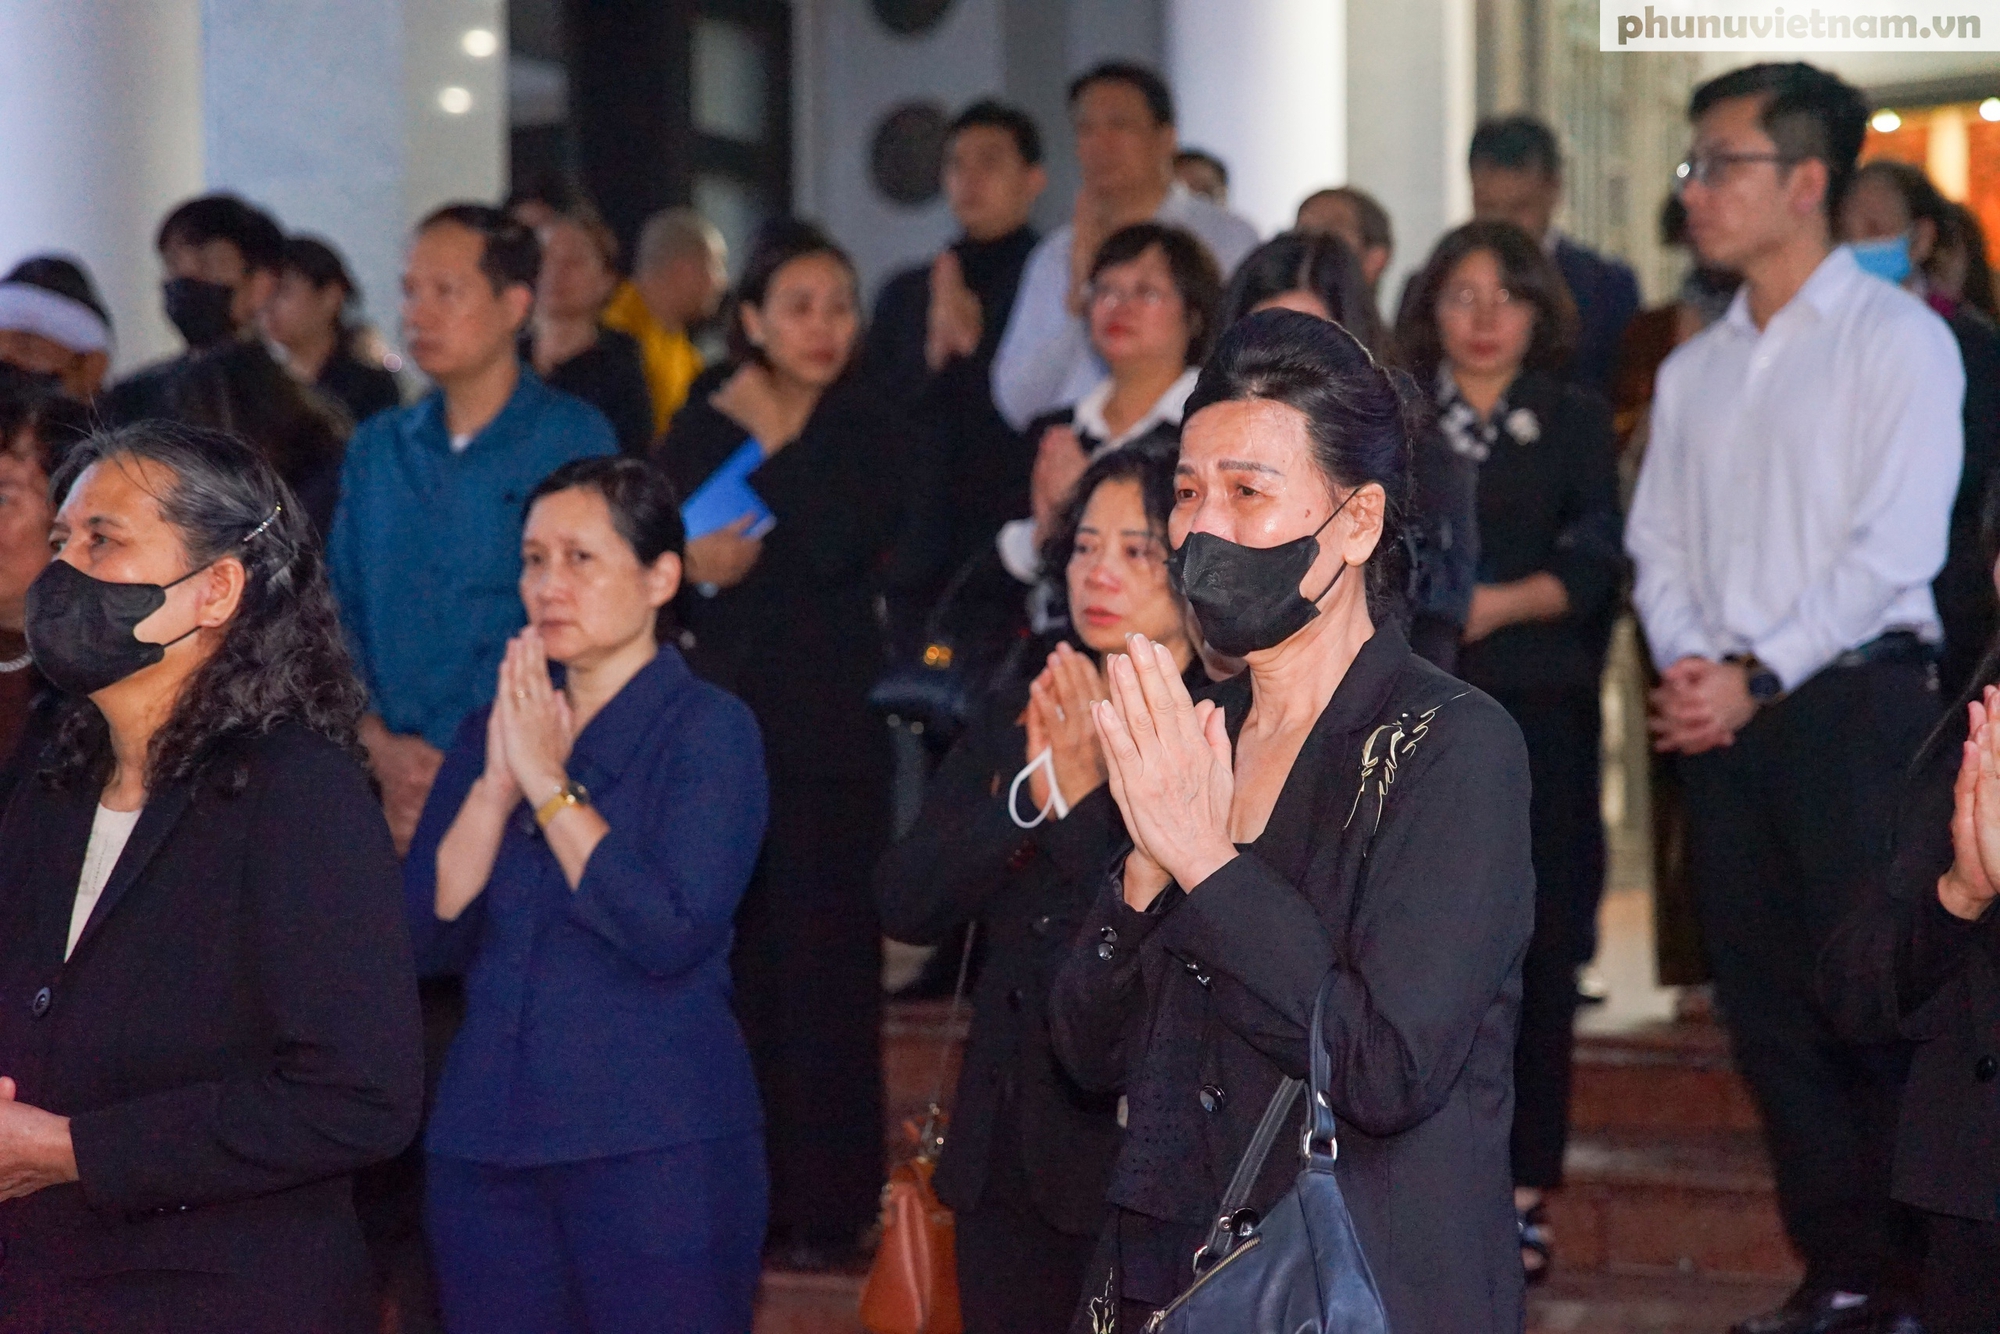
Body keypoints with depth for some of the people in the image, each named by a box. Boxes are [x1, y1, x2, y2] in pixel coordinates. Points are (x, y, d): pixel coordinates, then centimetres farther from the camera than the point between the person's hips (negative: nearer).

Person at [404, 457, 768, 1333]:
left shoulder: (710, 730, -3)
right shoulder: (491, 735, 12)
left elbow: (672, 932, -17)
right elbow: (426, 939, 3)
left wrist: (550, 784, -12)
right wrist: (495, 785, -7)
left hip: (656, 1148, -5)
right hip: (484, 1143, 5)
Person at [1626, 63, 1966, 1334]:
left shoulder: (1896, 338, -4)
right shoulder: (1695, 370, 16)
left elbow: (1896, 546, -11)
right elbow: (1660, 545, 15)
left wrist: (1756, 677, -14)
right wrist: (1684, 664, -5)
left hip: (1856, 703, -6)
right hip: (1721, 717, 6)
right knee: (1768, 1009, 5)